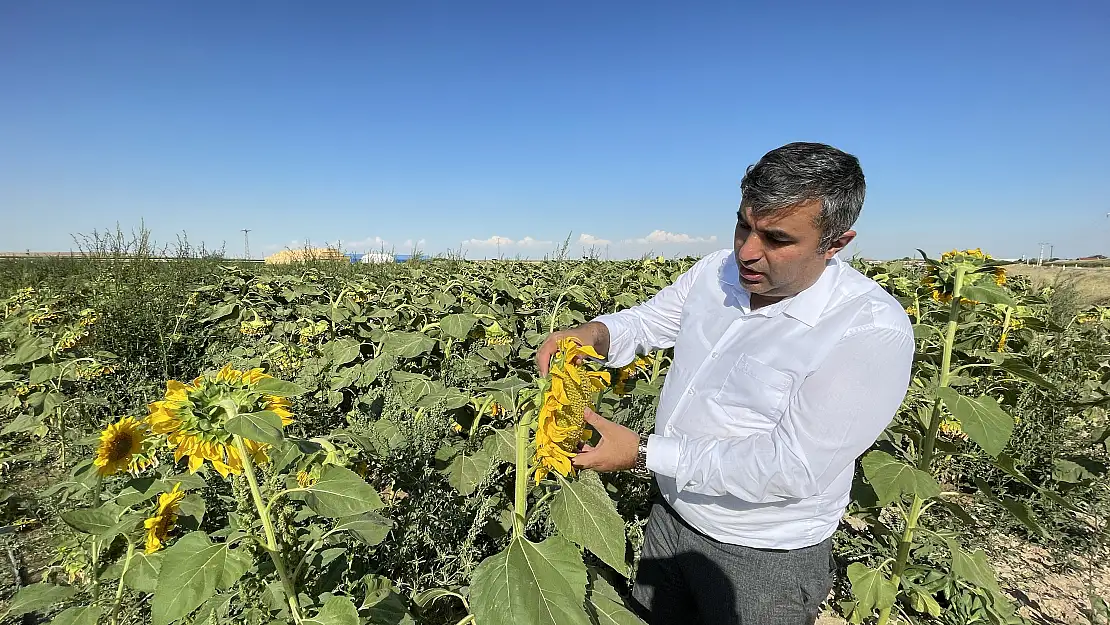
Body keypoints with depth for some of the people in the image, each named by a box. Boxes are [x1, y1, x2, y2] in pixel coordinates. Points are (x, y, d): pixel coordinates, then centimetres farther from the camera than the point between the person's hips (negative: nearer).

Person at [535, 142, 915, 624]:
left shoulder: (874, 333, -27)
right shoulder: (718, 270, -8)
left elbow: (792, 467, -30)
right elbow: (649, 320, 5)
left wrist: (643, 453, -29)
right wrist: (594, 333, -18)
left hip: (764, 563, -5)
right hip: (670, 517, 6)